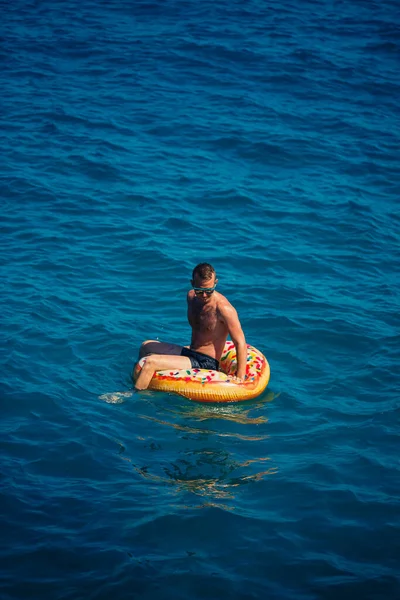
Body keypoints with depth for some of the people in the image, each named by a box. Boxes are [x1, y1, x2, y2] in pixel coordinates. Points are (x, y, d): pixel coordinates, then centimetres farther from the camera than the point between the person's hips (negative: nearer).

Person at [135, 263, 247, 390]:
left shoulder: (223, 308, -22)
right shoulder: (191, 297, 2)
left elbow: (240, 343, -22)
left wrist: (240, 377, -25)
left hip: (206, 364, -9)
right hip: (189, 352, 9)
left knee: (151, 362, -22)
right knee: (146, 346, 26)